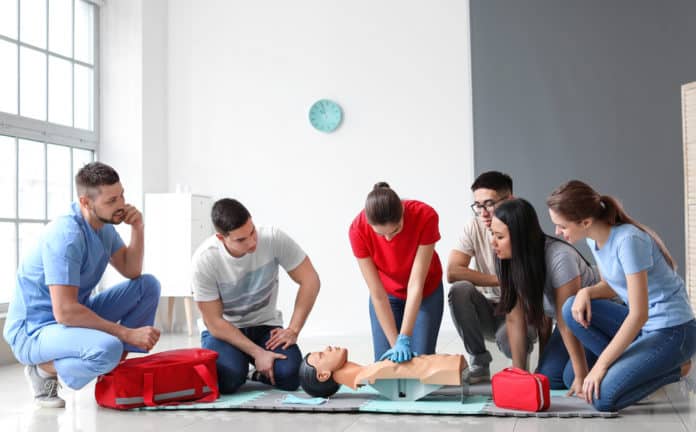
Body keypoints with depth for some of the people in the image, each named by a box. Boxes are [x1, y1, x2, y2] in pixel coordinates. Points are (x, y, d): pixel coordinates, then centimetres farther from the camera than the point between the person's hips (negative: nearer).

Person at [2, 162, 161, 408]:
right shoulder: (66, 235, -26)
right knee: (108, 348, -36)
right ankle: (44, 369, -6)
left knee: (148, 285, -1)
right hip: (33, 331, -9)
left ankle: (117, 368, 4)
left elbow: (132, 273, 6)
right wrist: (128, 334, -26)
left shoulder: (103, 225, 1)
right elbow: (65, 312, -30)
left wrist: (137, 229, -10)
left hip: (76, 314, 9)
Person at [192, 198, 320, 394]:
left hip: (265, 325, 2)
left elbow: (309, 280, -13)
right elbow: (214, 321, -18)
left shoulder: (273, 238, -21)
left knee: (289, 375, -24)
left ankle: (261, 373, 12)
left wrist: (293, 330, -20)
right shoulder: (203, 260, -23)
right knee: (228, 378, -31)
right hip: (223, 329, -1)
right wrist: (257, 353, -24)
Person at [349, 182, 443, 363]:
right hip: (387, 295, 1)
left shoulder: (425, 216, -33)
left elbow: (416, 284, -30)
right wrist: (395, 343, -26)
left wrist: (404, 339, -32)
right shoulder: (358, 229, -30)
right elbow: (377, 294, -25)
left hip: (426, 292, -1)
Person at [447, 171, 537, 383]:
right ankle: (479, 364, -10)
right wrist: (501, 281, -20)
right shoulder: (474, 228, -7)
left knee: (509, 339, -36)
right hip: (487, 311, 3)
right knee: (460, 290, -27)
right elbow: (452, 272, -18)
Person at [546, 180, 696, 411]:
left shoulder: (628, 240, -25)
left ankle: (674, 368, 1)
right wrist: (586, 292, -8)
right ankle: (628, 367, -2)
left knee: (602, 397, -21)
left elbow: (639, 314, -25)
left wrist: (601, 365, -21)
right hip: (641, 323, 8)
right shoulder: (595, 238, 1)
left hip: (673, 330, -8)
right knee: (573, 309, -10)